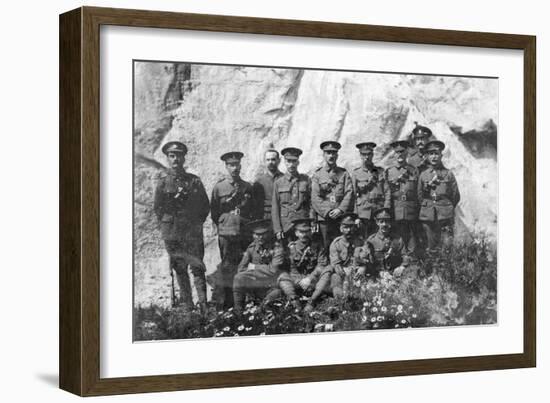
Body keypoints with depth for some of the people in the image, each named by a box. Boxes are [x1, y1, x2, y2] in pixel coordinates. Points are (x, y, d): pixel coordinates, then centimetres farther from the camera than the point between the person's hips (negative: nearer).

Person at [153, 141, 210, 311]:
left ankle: (203, 303, -6)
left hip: (193, 231, 0)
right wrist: (167, 223, 5)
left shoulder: (194, 181, 5)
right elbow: (157, 208, 8)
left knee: (197, 267, -6)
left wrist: (197, 223, 5)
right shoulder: (163, 181, 3)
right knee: (179, 268, 5)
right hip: (172, 233, 0)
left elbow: (206, 206, 10)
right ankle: (187, 305, 12)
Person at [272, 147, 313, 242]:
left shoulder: (306, 180, 9)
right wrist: (278, 230, -2)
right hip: (285, 226, 0)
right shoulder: (278, 183, 9)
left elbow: (312, 203, 6)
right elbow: (275, 209, 7)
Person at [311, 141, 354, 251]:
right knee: (325, 249, -4)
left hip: (342, 218, 1)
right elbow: (315, 198, 1)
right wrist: (327, 212, -12)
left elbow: (349, 194, 3)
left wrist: (340, 210, -13)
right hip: (323, 218, -1)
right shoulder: (317, 174, 11)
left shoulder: (344, 174, 14)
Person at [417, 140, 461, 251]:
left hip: (445, 217, -1)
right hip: (428, 217, 1)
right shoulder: (423, 175, 9)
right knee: (431, 247, 2)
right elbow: (420, 196, 18)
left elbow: (456, 197, 12)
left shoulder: (448, 174, 6)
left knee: (447, 246, -9)